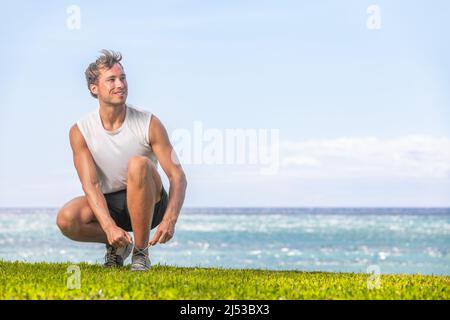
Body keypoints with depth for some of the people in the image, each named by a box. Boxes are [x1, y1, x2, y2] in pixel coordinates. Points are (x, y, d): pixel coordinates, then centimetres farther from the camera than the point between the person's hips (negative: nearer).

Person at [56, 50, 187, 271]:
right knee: (66, 219, -30)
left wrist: (169, 221, -35)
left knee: (138, 164, -33)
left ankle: (141, 251, -19)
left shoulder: (149, 124, -13)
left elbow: (178, 177, -16)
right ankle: (117, 244, 2)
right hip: (108, 206, 1)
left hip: (149, 204, -1)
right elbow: (90, 185, -18)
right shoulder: (80, 132, -10)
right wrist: (109, 226, -37)